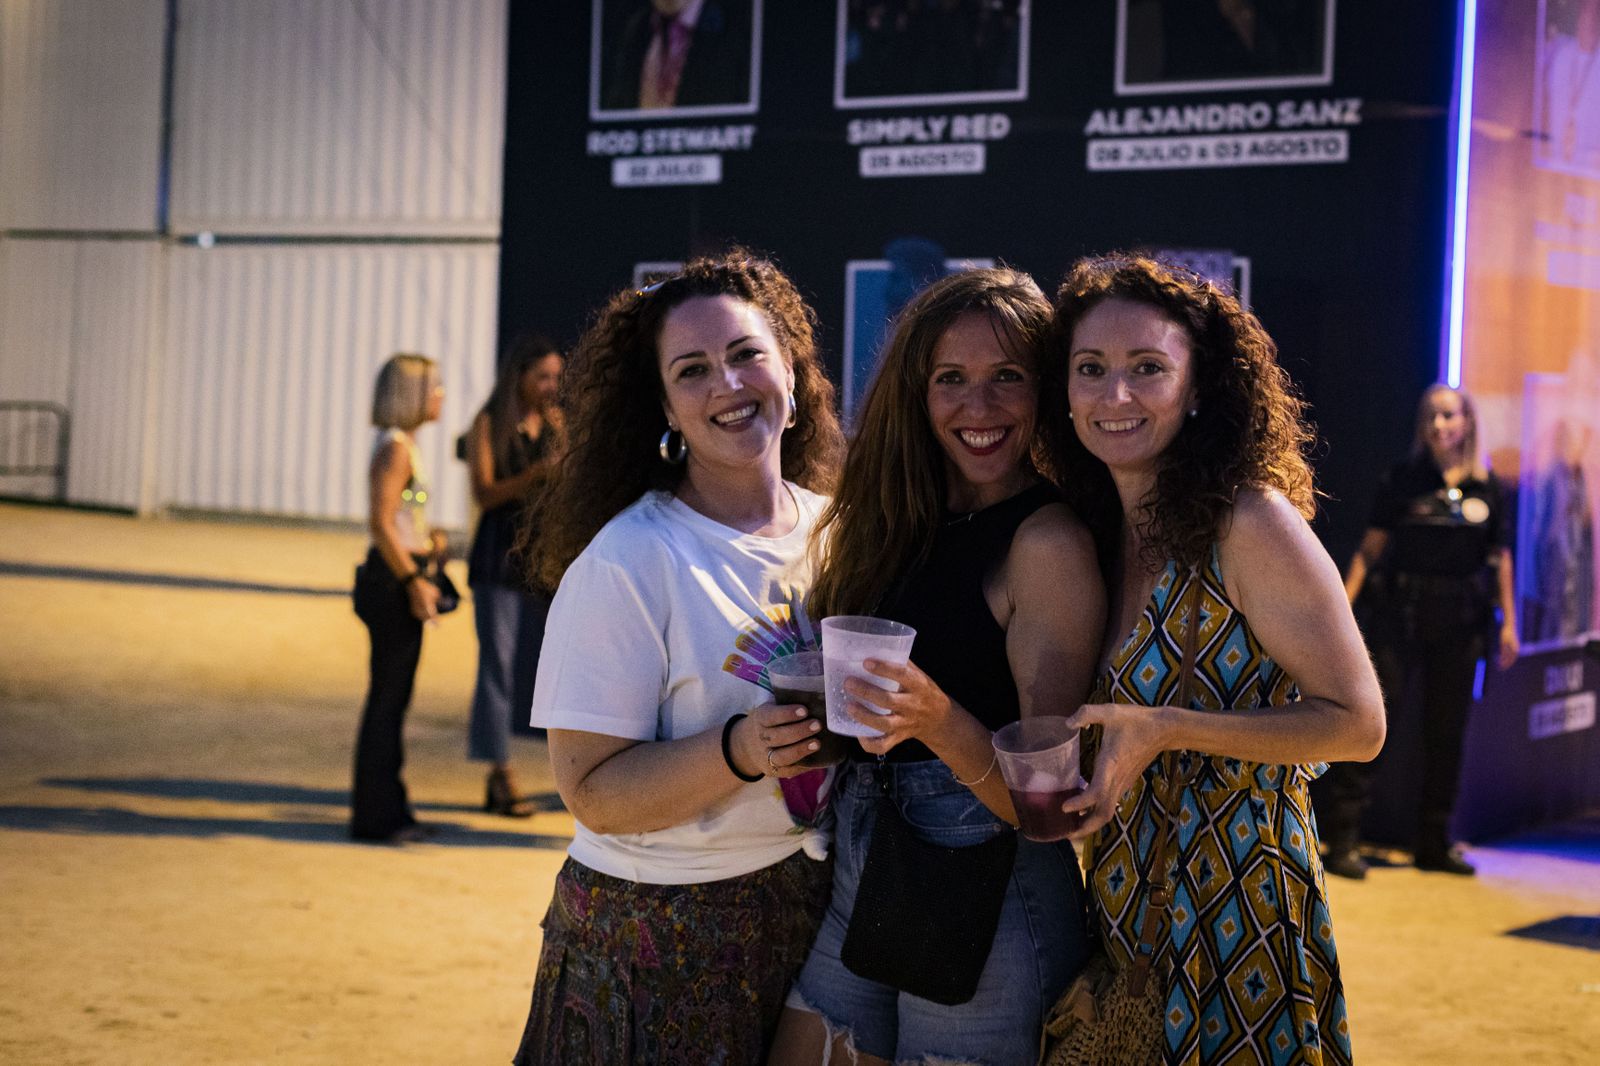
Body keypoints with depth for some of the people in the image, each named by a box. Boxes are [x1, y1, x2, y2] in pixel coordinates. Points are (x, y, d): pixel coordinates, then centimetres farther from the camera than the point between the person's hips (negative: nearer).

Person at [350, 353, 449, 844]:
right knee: (388, 697, -4)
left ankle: (385, 809, 21)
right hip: (394, 580, -10)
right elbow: (381, 523, -20)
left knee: (393, 697, 14)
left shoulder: (402, 445, 16)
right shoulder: (395, 448, -14)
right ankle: (376, 814, 3)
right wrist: (414, 581, -19)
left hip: (402, 580, 10)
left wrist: (429, 541, 10)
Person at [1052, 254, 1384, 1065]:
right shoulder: (1106, 532, 6)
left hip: (1237, 915, -6)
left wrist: (1162, 731, -23)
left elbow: (1357, 723, -15)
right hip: (1125, 912, 6)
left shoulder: (1248, 521, -15)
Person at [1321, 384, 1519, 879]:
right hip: (1400, 614, -3)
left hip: (1460, 622, 3)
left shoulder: (1486, 487, 6)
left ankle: (1435, 844, 20)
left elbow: (1500, 556, 11)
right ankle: (1342, 841, -6)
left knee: (1446, 731, 9)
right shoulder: (1403, 478, -2)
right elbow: (1370, 548, -3)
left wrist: (1509, 622, 8)